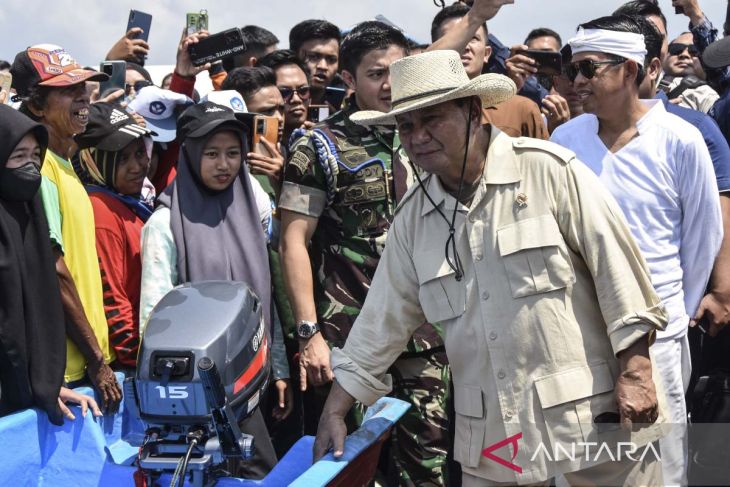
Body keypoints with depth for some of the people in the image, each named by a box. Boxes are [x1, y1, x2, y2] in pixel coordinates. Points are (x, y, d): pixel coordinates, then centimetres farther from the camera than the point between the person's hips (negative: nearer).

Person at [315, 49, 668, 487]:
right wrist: (335, 411, 12)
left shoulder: (550, 170, -8)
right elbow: (383, 319, 12)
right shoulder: (413, 215, 7)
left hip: (590, 415, -4)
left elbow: (616, 264, -9)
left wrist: (635, 369, -12)